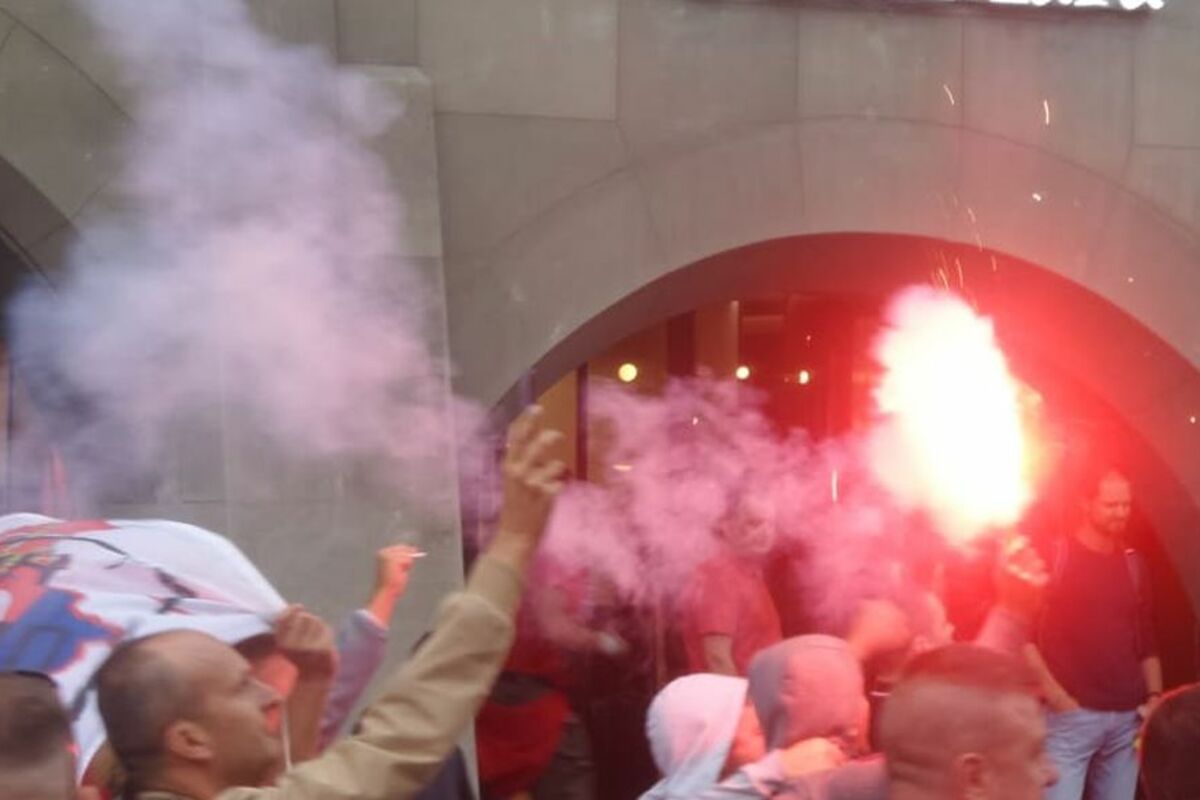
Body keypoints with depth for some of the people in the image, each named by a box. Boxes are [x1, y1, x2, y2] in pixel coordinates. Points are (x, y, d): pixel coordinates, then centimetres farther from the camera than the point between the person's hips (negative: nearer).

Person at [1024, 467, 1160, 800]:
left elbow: (1146, 639, 19)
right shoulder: (1053, 558, -1)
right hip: (1070, 715, -5)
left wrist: (1154, 696, 5)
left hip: (1127, 717, 5)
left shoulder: (1133, 565, 15)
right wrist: (1054, 695, -12)